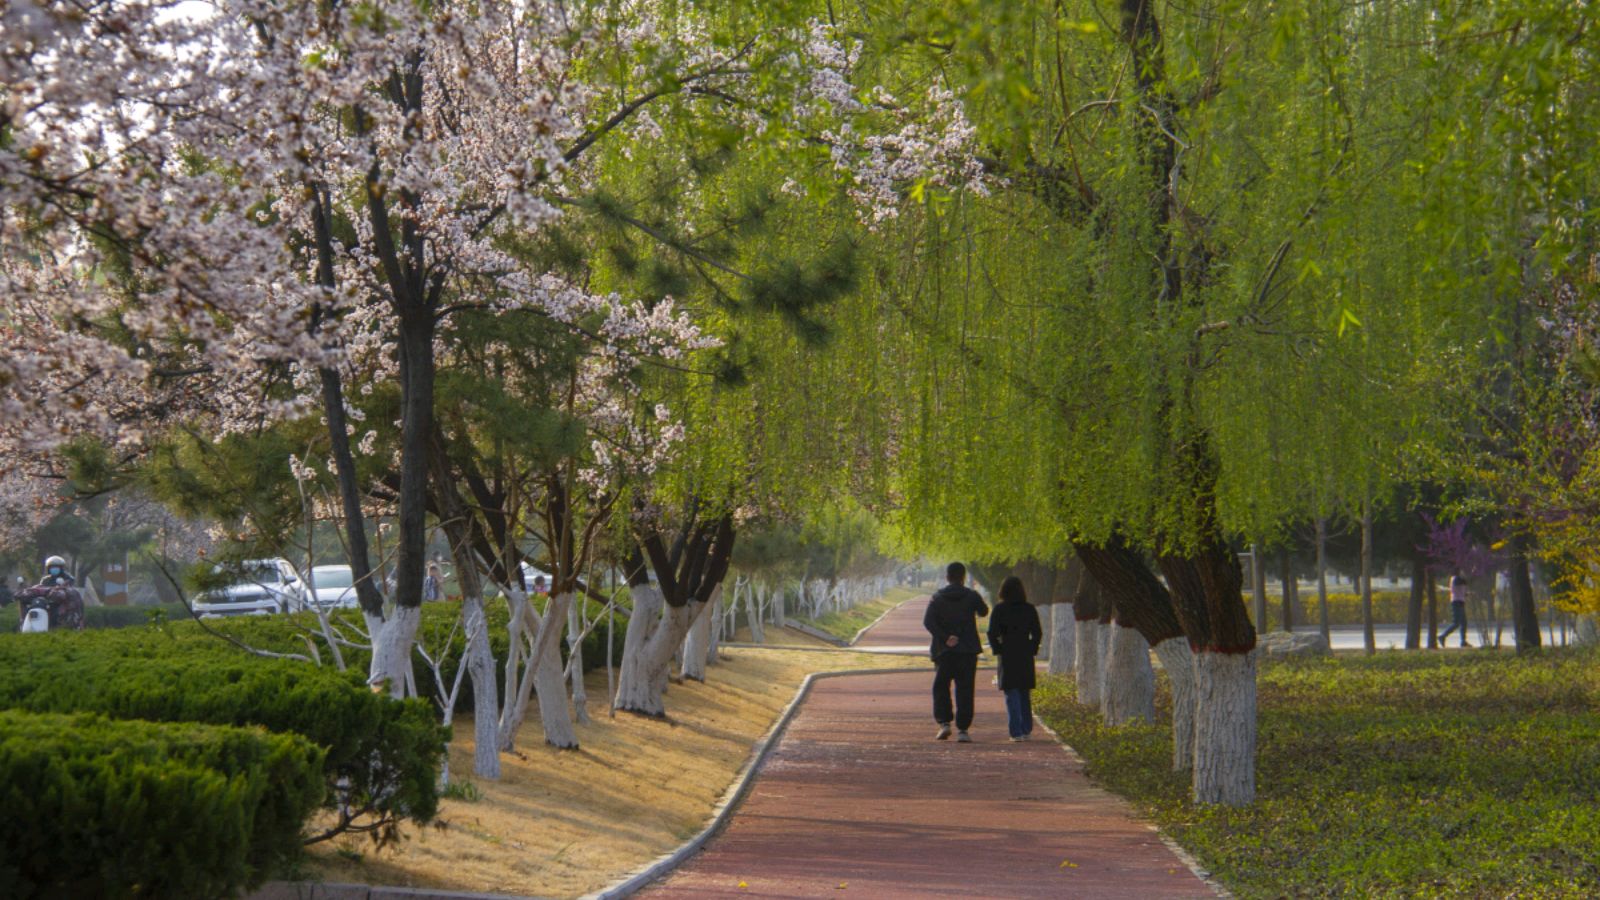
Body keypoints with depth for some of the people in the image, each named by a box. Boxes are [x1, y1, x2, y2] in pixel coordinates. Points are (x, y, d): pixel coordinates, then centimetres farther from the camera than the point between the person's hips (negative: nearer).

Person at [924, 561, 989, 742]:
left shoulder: (937, 597, 1)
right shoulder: (971, 596, -1)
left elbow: (928, 621, -12)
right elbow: (983, 611, 17)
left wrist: (944, 637, -16)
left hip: (944, 650, 0)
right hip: (967, 651, 0)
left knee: (941, 686, 13)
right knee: (964, 689, 2)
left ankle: (944, 722, -1)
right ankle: (962, 729, -4)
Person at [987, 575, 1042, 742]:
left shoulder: (999, 609, -6)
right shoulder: (1029, 609, 2)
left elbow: (992, 633, -9)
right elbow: (1037, 633, 2)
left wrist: (997, 649, 2)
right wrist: (1032, 649, 10)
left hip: (1007, 655, -3)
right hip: (1026, 655, 3)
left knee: (1011, 694, 0)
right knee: (1025, 692, 15)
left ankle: (1016, 732, -7)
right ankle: (1026, 730, 17)